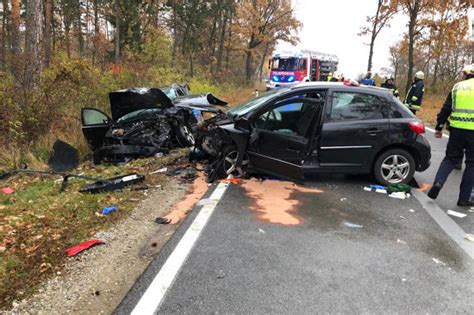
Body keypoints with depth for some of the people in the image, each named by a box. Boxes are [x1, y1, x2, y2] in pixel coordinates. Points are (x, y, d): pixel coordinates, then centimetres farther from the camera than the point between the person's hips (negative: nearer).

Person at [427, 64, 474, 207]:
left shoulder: (457, 87, 8)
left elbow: (445, 109, 8)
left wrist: (439, 127, 14)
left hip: (456, 129, 2)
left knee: (451, 158, 16)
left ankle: (438, 182, -7)